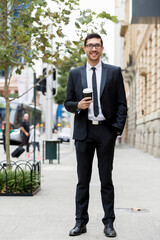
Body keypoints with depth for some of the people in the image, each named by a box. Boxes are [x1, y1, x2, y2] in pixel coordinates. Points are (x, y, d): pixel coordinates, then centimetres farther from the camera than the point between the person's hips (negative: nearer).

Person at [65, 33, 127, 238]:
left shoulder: (114, 72, 6)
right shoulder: (75, 74, 10)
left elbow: (121, 103, 4)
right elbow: (68, 103, 12)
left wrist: (118, 128, -6)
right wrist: (78, 105, -10)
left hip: (106, 130, -1)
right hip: (84, 131, 1)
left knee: (106, 179, 5)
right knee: (83, 180, 5)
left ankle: (109, 223, 13)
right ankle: (81, 222, 13)